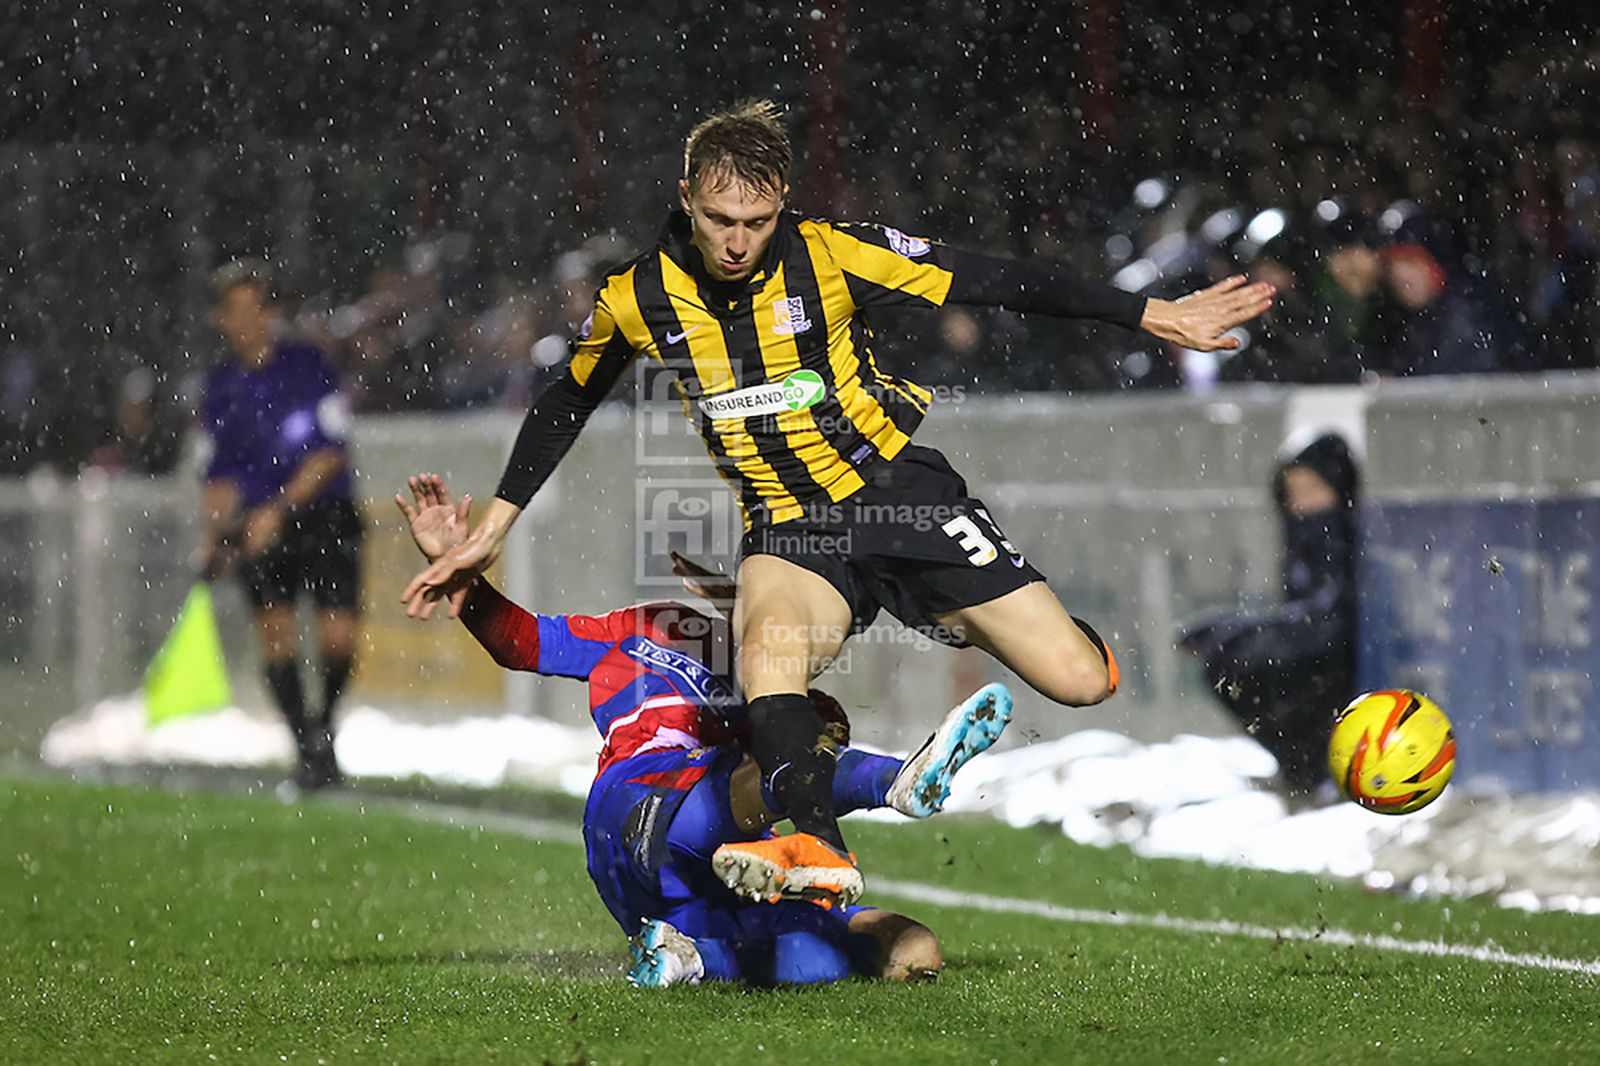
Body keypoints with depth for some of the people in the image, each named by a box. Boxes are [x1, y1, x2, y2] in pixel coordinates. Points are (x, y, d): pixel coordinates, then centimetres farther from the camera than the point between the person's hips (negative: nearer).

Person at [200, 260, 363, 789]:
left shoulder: (309, 367, -5)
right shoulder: (220, 385, 7)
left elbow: (330, 453, -10)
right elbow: (220, 473, 14)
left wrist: (279, 508, -17)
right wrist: (215, 538, 3)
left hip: (323, 514, -3)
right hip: (258, 526, 3)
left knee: (338, 639, -10)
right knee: (276, 635, -11)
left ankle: (323, 721, 18)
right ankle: (307, 747, -3)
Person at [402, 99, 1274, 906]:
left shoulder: (833, 255, -13)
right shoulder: (637, 298, -5)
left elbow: (998, 284, -8)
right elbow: (563, 407, 13)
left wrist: (1158, 317, -6)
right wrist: (492, 531, 11)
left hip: (900, 488, -1)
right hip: (787, 527, 1)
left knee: (1079, 682, -9)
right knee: (768, 653, -36)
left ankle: (970, 627, 25)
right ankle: (818, 850, -52)